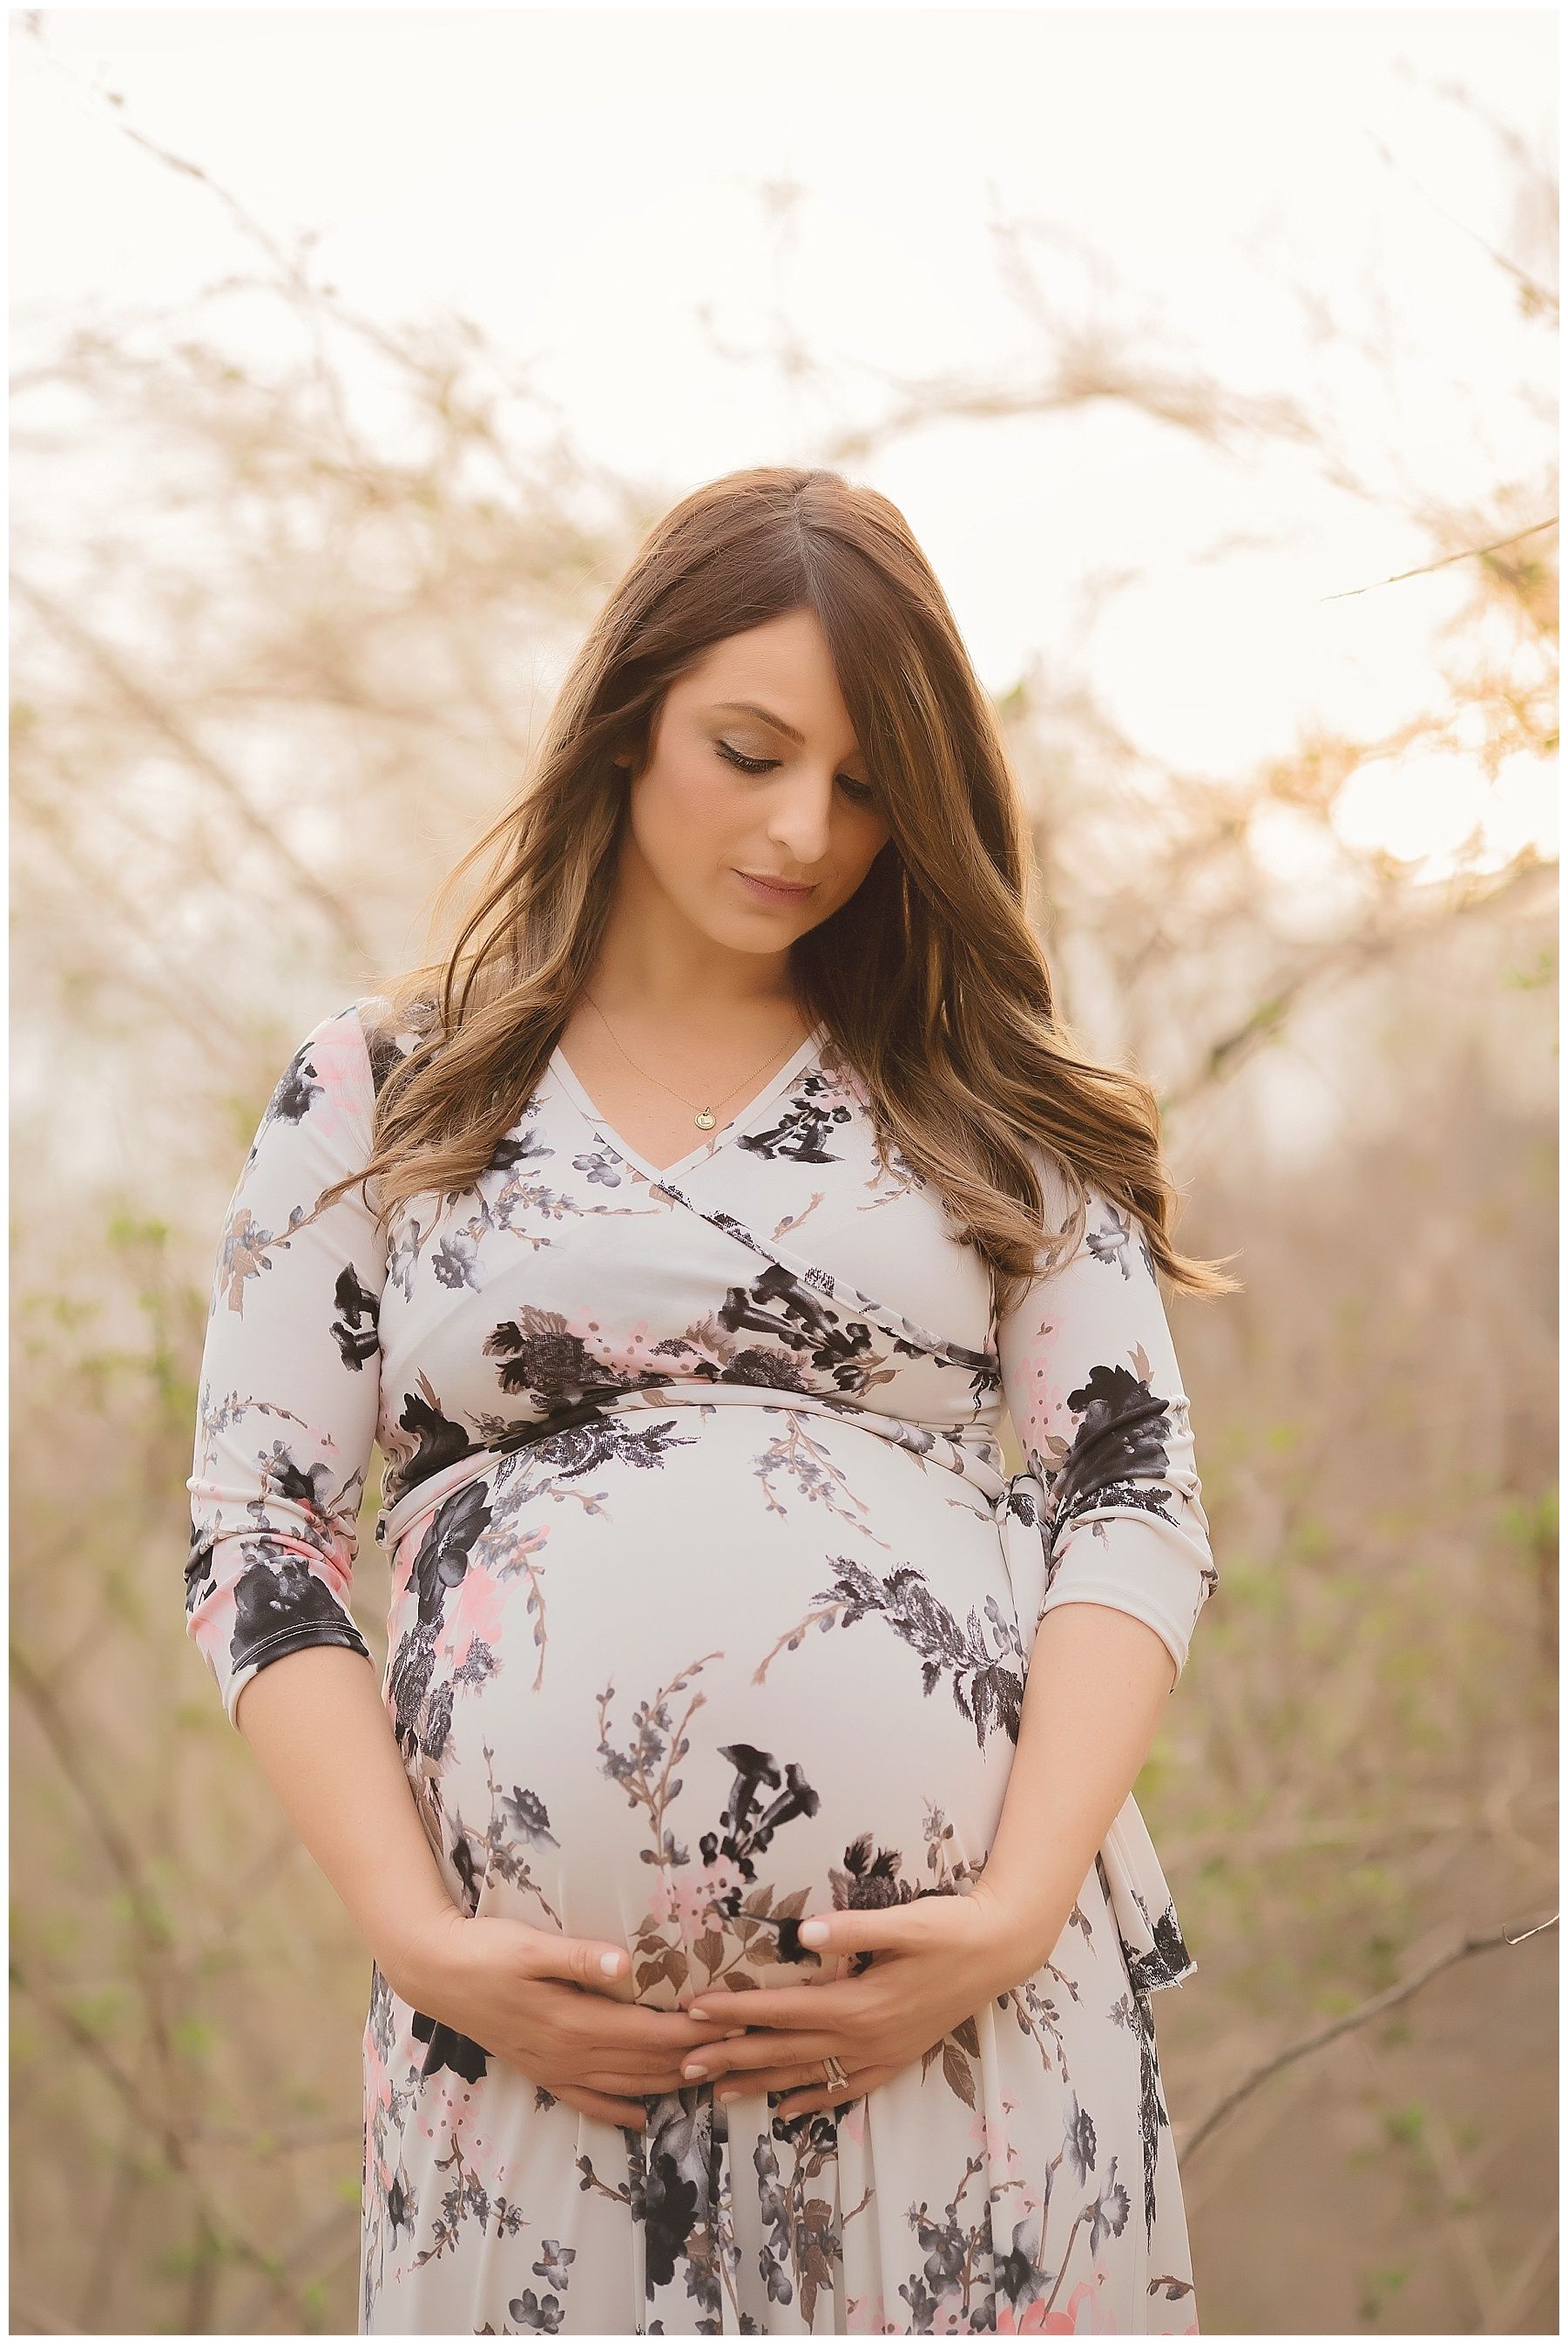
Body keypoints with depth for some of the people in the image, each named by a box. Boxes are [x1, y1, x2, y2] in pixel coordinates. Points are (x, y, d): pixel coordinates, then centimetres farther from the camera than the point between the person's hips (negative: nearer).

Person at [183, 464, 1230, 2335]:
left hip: (972, 1989, 1)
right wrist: (416, 1935, -8)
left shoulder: (981, 1107, 11)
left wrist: (1016, 1915, -11)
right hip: (545, 2015, 0)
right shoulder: (374, 1100, 10)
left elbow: (1137, 1502, 3)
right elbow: (257, 1539, 5)